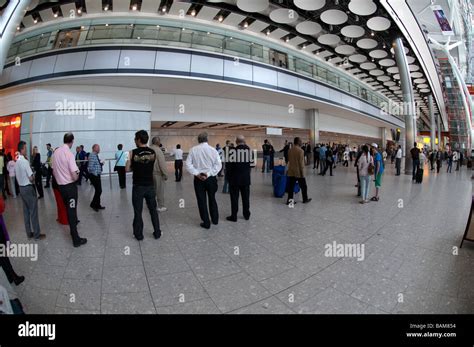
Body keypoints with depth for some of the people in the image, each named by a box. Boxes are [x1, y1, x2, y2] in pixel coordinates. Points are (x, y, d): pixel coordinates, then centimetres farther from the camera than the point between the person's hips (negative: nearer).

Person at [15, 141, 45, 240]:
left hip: (21, 188, 8)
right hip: (28, 188, -8)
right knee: (33, 212, 0)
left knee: (26, 211, 14)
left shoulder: (16, 162, 6)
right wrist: (33, 179, 0)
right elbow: (31, 178, -20)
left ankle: (29, 233, 22)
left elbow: (17, 175, 15)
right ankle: (37, 234, 8)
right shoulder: (25, 161, -19)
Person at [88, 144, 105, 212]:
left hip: (97, 175, 10)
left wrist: (101, 164, 6)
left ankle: (97, 205, 24)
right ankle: (93, 204, 8)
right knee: (98, 191, -7)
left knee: (98, 191, 14)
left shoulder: (96, 155, 13)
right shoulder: (92, 156, -16)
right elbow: (90, 167, -23)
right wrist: (95, 173, -16)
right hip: (94, 176, -10)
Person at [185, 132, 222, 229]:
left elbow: (188, 164, -8)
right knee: (212, 199, 19)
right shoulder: (212, 149, -5)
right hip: (211, 178, 1)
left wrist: (196, 173, -11)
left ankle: (206, 223, 14)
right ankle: (215, 219, 30)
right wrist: (209, 173, -13)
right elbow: (218, 164, -12)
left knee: (202, 201, 8)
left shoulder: (193, 150, -4)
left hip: (198, 179, -1)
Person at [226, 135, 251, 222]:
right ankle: (246, 215, 24)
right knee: (246, 197, 13)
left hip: (235, 178, -3)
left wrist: (228, 176, 5)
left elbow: (228, 165, -10)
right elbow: (251, 162, 9)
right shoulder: (249, 150, -1)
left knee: (234, 198, 6)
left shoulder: (232, 151, -13)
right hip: (246, 178, 4)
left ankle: (234, 216, 13)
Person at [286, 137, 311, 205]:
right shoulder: (300, 151, -15)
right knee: (303, 186, 11)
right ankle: (305, 199, 23)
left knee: (291, 186, 8)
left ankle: (289, 200, 9)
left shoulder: (290, 150, 4)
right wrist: (302, 173, -10)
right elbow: (301, 163, -15)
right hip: (299, 172, -6)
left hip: (291, 172, 6)